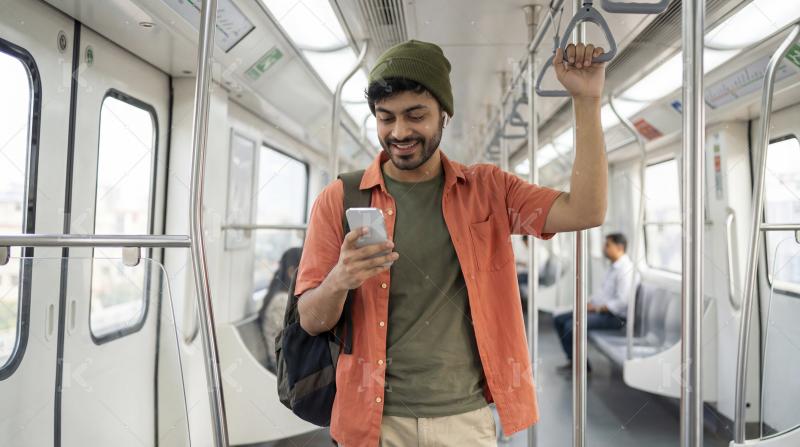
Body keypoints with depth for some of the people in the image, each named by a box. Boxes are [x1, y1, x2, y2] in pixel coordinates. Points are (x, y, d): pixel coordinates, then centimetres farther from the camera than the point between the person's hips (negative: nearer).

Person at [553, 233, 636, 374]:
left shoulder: (626, 269, -17)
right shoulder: (613, 267, 14)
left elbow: (622, 302, -24)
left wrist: (597, 308, -17)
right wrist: (588, 303, 3)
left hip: (615, 316, -10)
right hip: (600, 310, 10)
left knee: (571, 326, -26)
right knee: (559, 320, 3)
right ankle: (572, 360, 6)